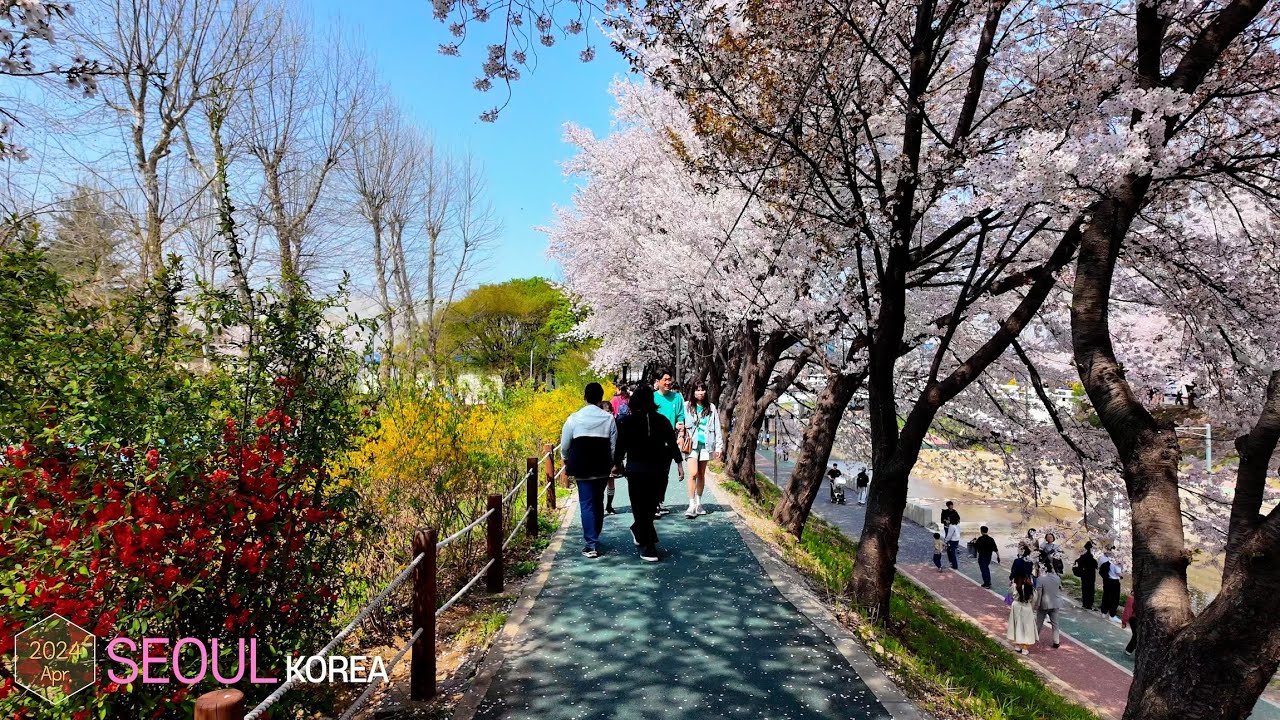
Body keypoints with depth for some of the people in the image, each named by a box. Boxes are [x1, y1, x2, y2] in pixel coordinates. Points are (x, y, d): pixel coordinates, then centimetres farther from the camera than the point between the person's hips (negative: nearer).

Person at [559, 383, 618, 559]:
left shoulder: (574, 419, -7)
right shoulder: (609, 418, -4)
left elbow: (564, 446, 0)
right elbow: (614, 446, -1)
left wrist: (567, 462, 19)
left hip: (582, 468, -2)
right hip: (602, 468, 2)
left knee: (586, 504, 1)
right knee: (598, 502, 18)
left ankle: (590, 545, -3)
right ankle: (595, 538, 30)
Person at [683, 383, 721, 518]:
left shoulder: (711, 408, 8)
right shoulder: (687, 407, 2)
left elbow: (716, 428, 8)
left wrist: (718, 447, 5)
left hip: (705, 444, 3)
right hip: (692, 444, -3)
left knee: (701, 475, 9)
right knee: (693, 474, -13)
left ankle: (698, 503, 20)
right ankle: (691, 505, -12)